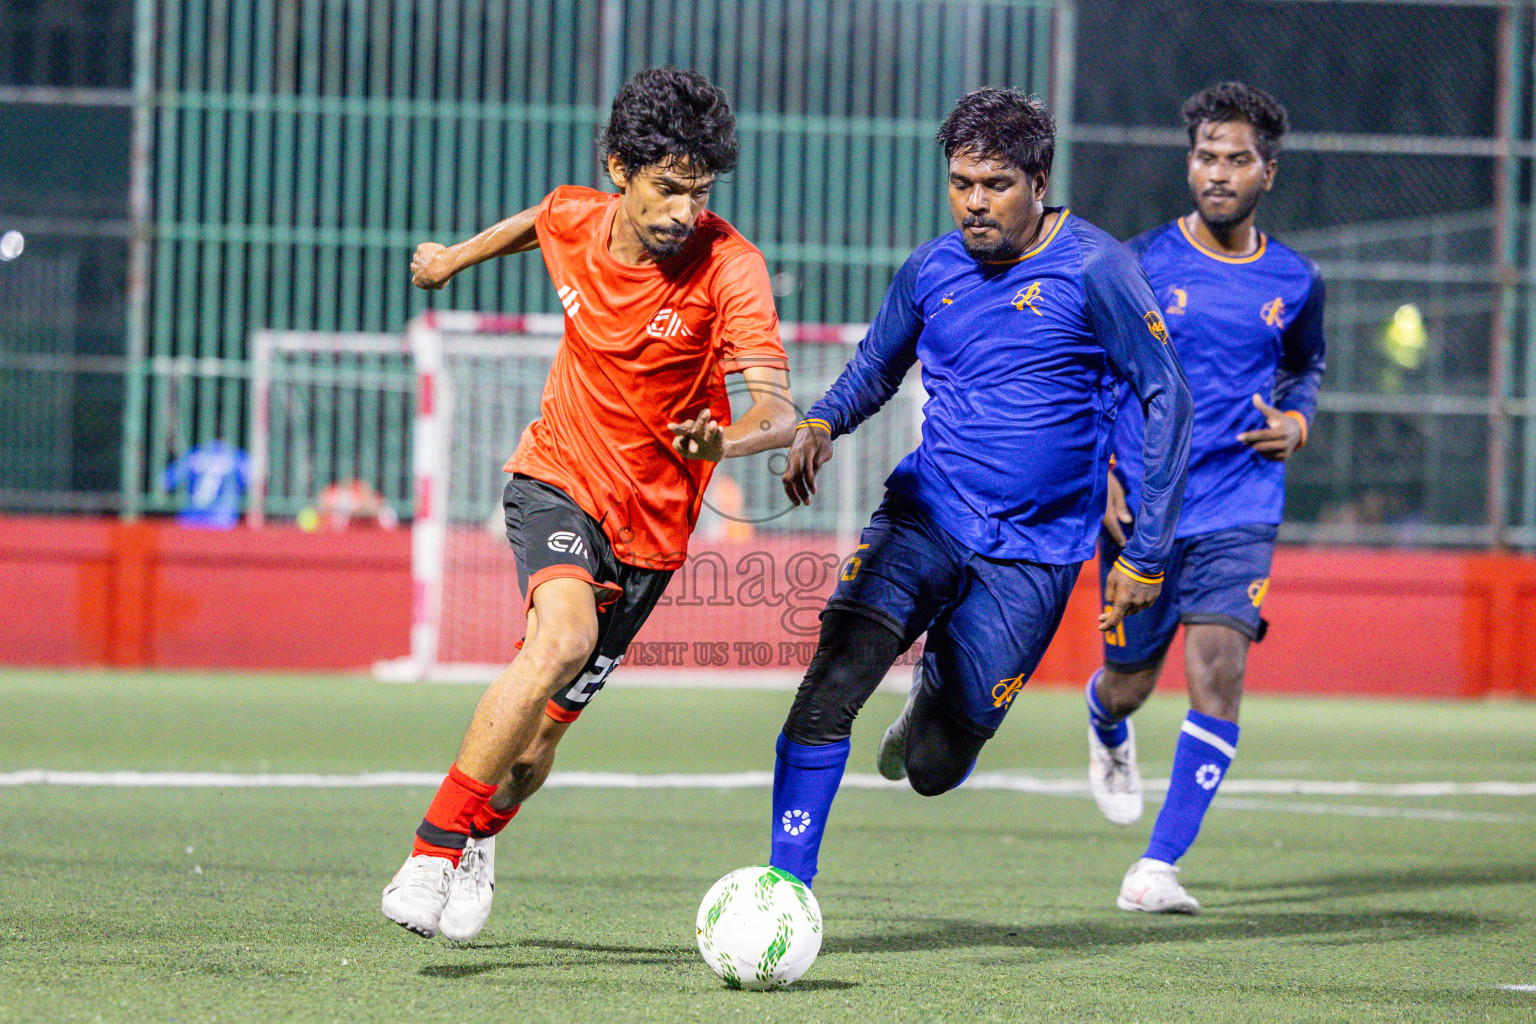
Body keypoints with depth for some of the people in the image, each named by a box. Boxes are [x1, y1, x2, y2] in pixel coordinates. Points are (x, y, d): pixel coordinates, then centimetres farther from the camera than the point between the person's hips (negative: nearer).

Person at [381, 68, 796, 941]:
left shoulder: (729, 266, -21)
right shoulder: (577, 221, -9)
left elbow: (778, 412, -30)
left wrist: (725, 440, -53)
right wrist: (458, 256, 36)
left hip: (651, 521, 0)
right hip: (559, 480, 0)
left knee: (537, 741, 6)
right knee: (564, 636, -32)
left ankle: (480, 835, 42)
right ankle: (434, 851, -26)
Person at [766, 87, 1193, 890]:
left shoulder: (1094, 268, -10)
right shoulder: (932, 269, 4)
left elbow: (1166, 400, -6)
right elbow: (875, 368, 21)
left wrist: (1147, 553, -8)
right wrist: (821, 423, -2)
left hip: (1032, 555, -2)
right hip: (924, 516, 3)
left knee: (933, 769, 3)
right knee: (833, 681, -24)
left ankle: (935, 699, 40)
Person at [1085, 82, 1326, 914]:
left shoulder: (1293, 282, 4)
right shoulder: (1139, 265, -4)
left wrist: (1296, 420, 2)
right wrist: (1099, 471, -7)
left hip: (1238, 512, 1)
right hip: (1140, 508, -1)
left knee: (1219, 673, -16)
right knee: (1130, 681, 10)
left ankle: (1157, 868, -12)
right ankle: (1107, 731, 51)